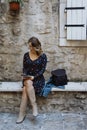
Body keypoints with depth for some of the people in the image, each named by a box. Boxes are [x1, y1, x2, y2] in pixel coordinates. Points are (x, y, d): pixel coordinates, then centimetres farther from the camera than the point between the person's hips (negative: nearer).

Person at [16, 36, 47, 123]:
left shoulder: (43, 56, -3)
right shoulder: (26, 55, 7)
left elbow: (43, 69, -6)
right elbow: (24, 68, 9)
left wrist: (34, 77, -18)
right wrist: (25, 76, -10)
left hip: (38, 78, -3)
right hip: (27, 78, 3)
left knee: (25, 89, -30)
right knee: (28, 83, -35)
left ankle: (22, 114, -21)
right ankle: (34, 106, -27)